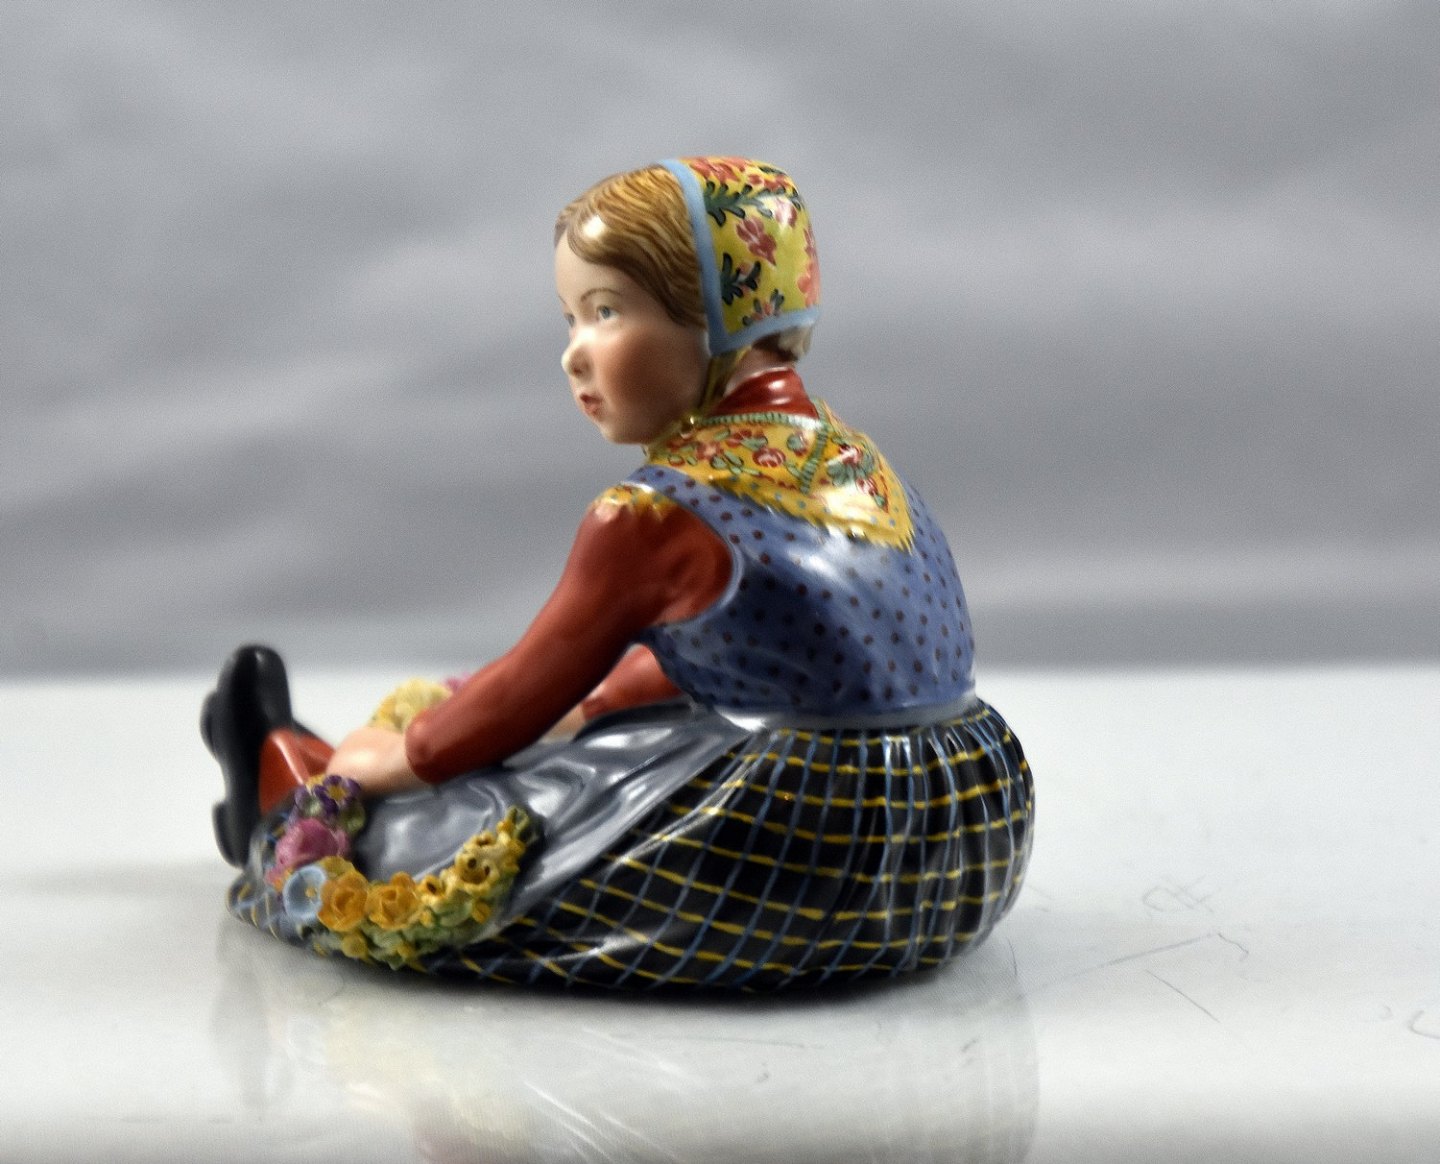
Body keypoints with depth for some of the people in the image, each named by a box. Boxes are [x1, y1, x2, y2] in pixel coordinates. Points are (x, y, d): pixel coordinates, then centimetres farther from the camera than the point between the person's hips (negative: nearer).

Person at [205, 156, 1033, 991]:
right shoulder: (847, 453, 9)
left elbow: (532, 688, -3)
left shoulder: (656, 514, -16)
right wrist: (590, 708, 34)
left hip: (804, 862, -9)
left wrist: (398, 757, 15)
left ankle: (288, 780, 38)